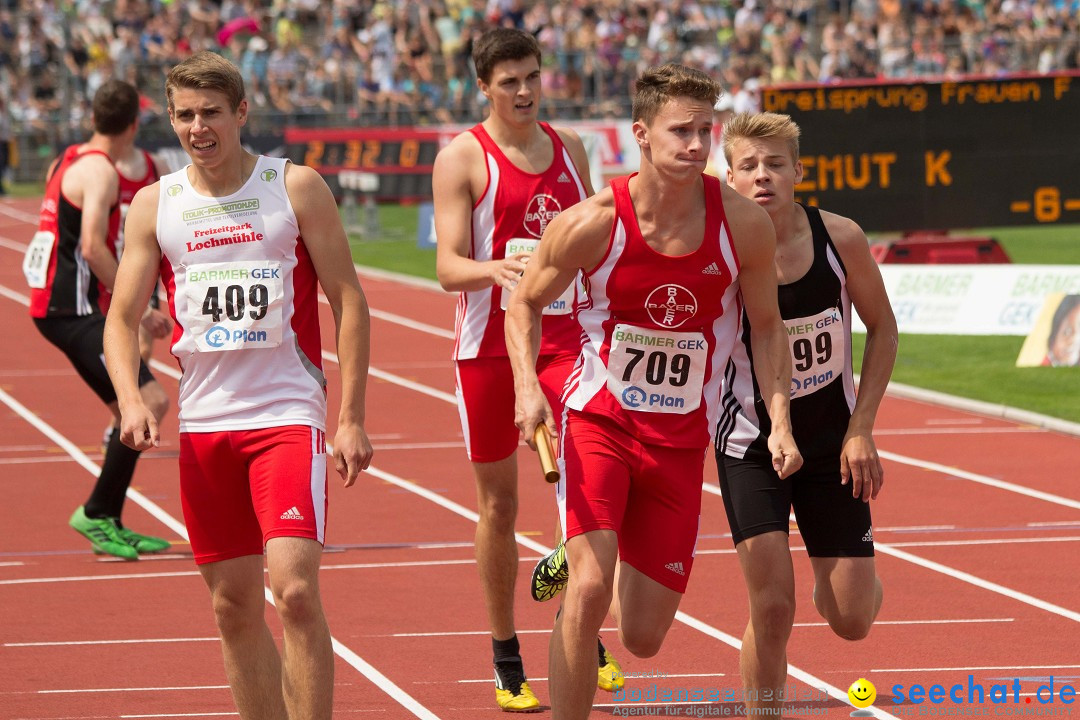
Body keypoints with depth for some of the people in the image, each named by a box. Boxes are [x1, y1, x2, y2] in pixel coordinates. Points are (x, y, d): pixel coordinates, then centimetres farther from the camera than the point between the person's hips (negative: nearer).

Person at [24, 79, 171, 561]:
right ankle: (97, 513, -11)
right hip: (71, 309, -10)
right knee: (149, 403, -16)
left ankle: (109, 525, 16)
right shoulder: (100, 171, -14)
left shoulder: (69, 160, 16)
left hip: (54, 303, 10)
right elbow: (92, 248, -23)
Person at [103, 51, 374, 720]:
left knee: (296, 589, -17)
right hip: (203, 421, 4)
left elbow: (349, 301, 0)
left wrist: (352, 418, -6)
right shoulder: (154, 205, 6)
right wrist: (131, 400, -10)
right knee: (235, 606, 8)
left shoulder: (296, 188, -2)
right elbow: (122, 318, 9)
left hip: (289, 414, -4)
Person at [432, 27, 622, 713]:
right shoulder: (463, 157, -4)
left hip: (564, 338, 3)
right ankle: (506, 656, 18)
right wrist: (496, 270, -32)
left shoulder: (569, 147, 10)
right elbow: (448, 266, -11)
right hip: (490, 343, -2)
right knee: (498, 502, 6)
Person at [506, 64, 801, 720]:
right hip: (598, 420, -2)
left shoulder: (743, 224, -9)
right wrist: (528, 386, -16)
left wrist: (779, 421, -7)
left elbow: (767, 326, 4)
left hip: (681, 441, 3)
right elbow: (525, 303, 0)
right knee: (589, 589, -24)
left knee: (644, 636, 6)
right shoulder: (593, 224, -15)